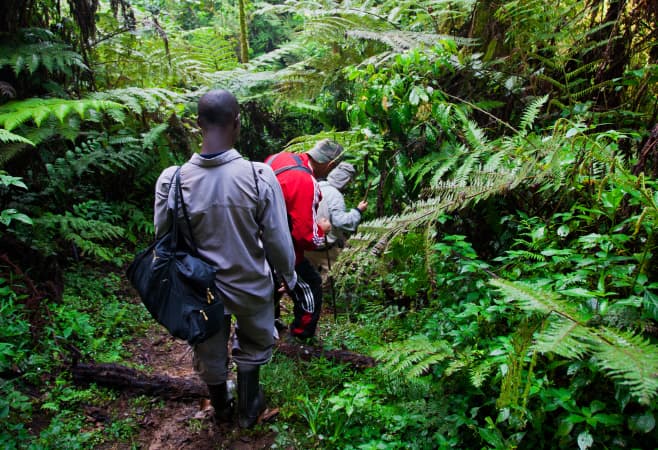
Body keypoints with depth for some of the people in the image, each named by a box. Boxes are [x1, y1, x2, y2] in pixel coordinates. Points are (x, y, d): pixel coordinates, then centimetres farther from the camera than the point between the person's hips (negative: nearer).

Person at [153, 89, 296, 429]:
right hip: (251, 285, -1)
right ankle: (248, 410, 47)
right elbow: (278, 241, -16)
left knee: (209, 353, 27)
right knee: (253, 347, 28)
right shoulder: (259, 176, -24)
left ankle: (221, 410, 54)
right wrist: (289, 277, 3)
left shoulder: (172, 179, -19)